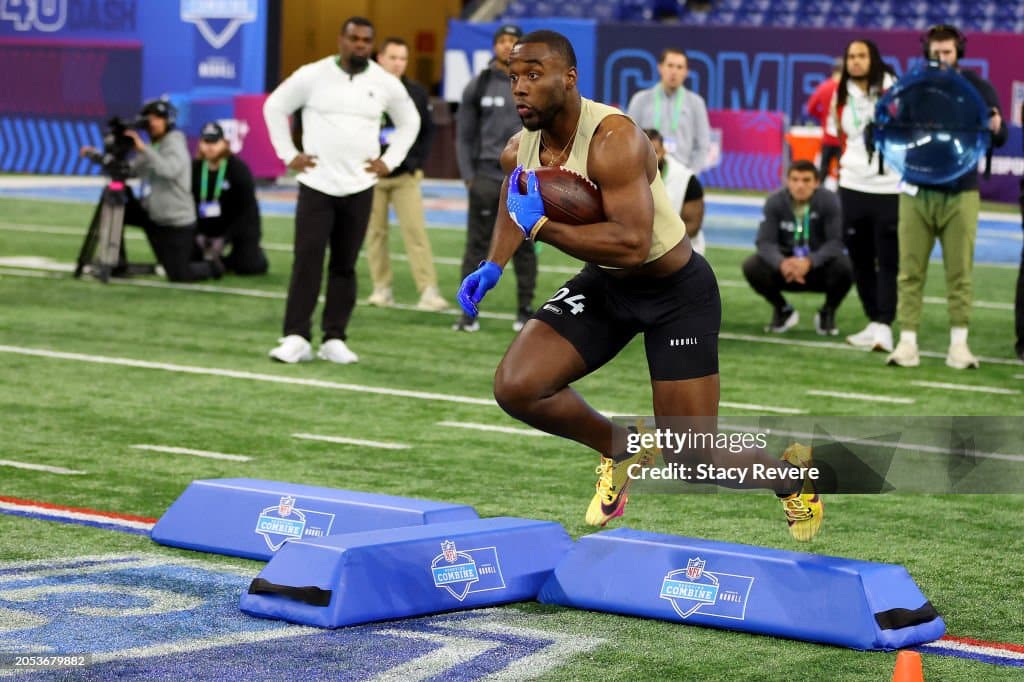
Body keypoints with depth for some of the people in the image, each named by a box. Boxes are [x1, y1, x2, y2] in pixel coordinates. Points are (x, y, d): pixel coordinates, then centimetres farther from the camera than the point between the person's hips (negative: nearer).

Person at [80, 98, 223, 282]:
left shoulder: (175, 145, -14)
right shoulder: (152, 148, 10)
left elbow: (169, 170, -35)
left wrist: (143, 148, -41)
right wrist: (97, 156, -1)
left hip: (177, 223, -8)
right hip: (153, 216, 8)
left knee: (178, 275, -6)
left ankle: (212, 267, 26)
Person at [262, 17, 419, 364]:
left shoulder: (386, 84, 3)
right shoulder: (312, 76, -3)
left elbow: (409, 121, 19)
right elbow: (274, 107, 7)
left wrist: (389, 161, 8)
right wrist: (289, 155, 1)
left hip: (359, 188, 2)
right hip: (316, 184, -2)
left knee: (344, 266, 5)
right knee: (307, 261, -8)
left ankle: (334, 339, 9)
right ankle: (296, 338, -5)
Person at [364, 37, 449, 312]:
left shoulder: (416, 93, 4)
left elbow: (427, 131, 9)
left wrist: (417, 162, -2)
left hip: (406, 176, 0)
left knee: (415, 231, -8)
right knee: (375, 232, 5)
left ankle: (429, 291, -11)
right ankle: (382, 288, 14)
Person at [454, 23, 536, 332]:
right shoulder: (478, 86, 6)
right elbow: (464, 135, 7)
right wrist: (468, 175, -1)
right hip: (486, 176, 0)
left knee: (523, 247, 4)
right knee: (477, 246, -2)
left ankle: (525, 311, 12)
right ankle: (469, 312, 1)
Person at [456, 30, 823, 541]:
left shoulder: (613, 141, -30)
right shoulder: (519, 151, -6)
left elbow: (632, 245, -39)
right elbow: (514, 203, 20)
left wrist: (543, 225, -38)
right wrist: (493, 266, 3)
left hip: (677, 292, -7)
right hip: (604, 286, 7)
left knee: (694, 460, -6)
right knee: (516, 388, -15)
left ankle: (787, 471, 28)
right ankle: (621, 450, 13)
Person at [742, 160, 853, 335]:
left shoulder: (828, 201, -17)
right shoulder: (775, 202, -13)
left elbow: (835, 242, -22)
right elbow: (765, 242, -18)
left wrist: (809, 261, -41)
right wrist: (782, 263, -41)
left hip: (819, 268, -2)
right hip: (786, 268, 2)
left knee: (843, 267, -33)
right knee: (752, 267, -25)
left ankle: (828, 313, -1)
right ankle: (783, 310, 4)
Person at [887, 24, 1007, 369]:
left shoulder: (977, 87, 3)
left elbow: (999, 139, 1)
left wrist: (995, 129, -22)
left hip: (960, 194, 0)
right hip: (917, 193, 0)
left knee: (960, 273, 2)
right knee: (910, 272, 0)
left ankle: (959, 345, 8)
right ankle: (907, 344, 4)